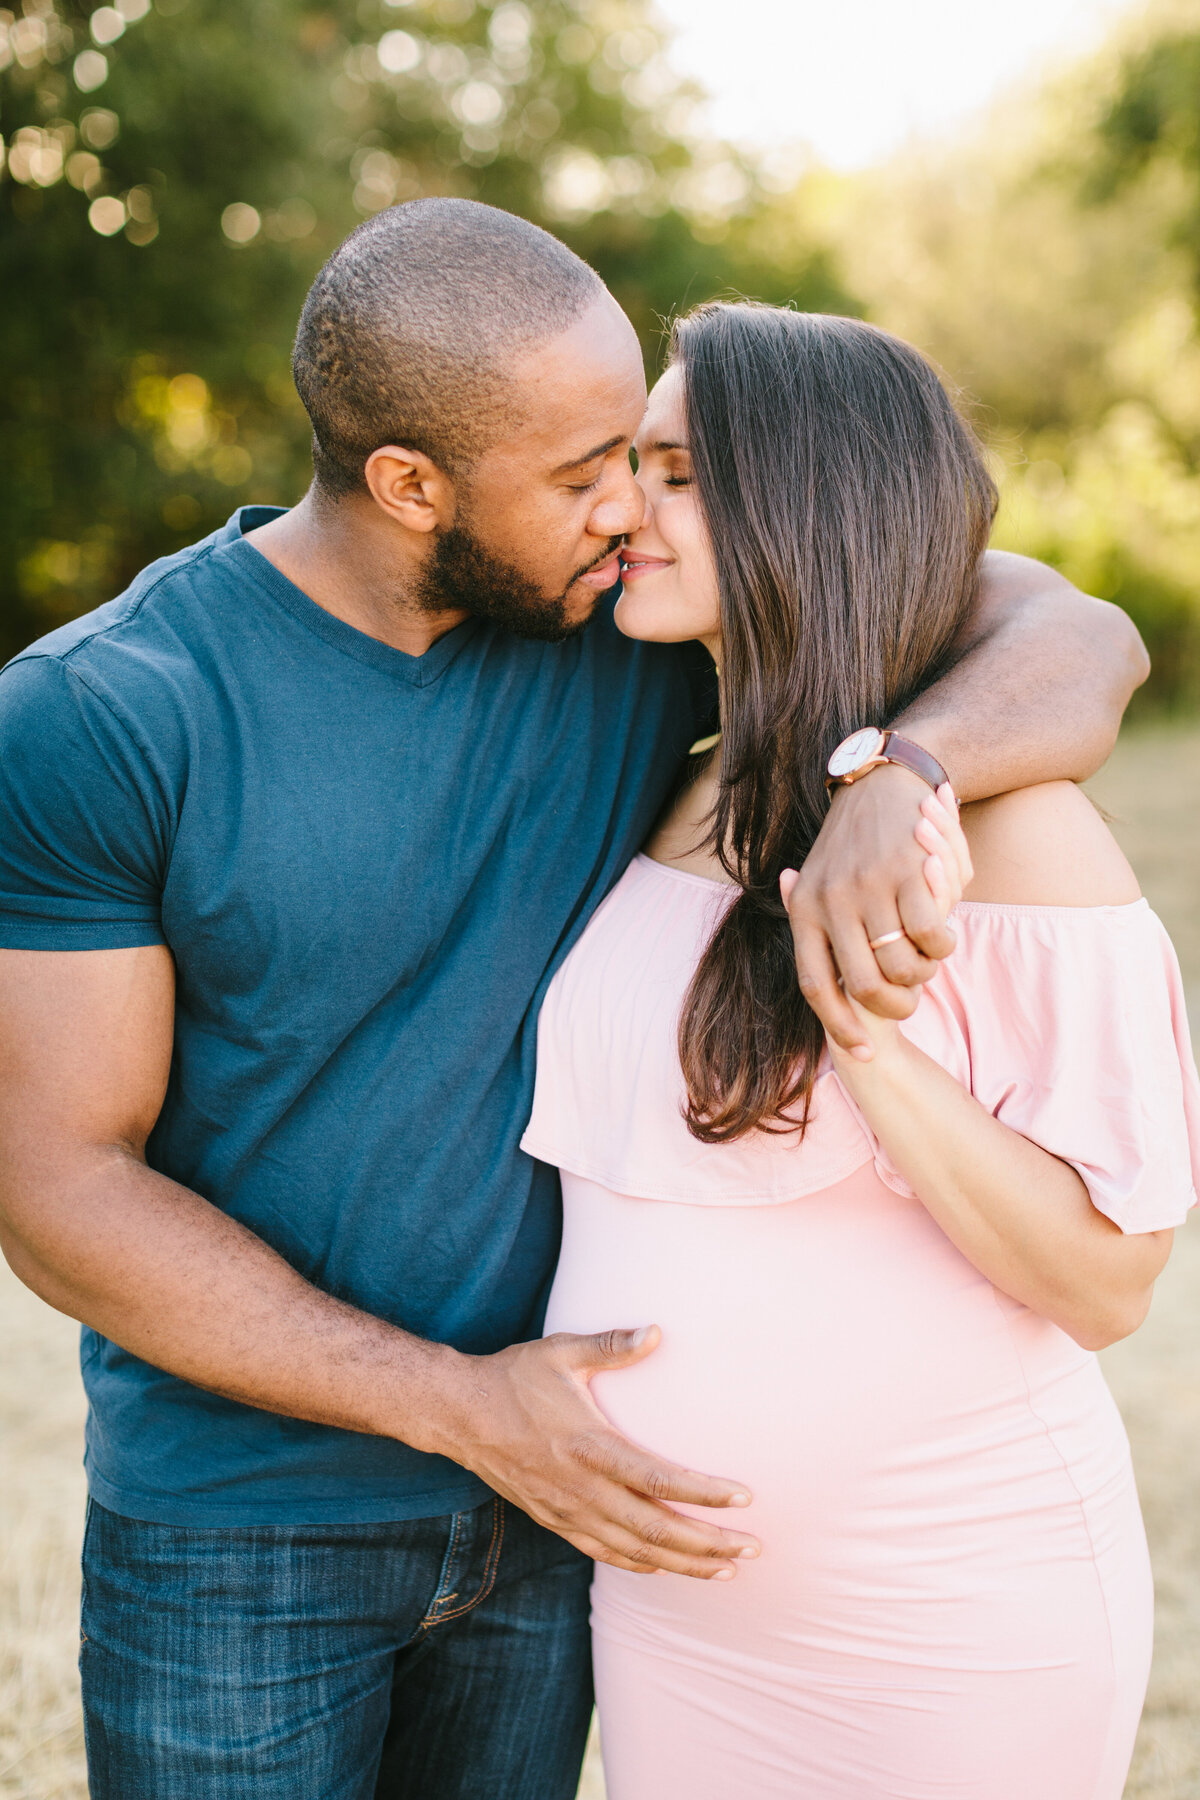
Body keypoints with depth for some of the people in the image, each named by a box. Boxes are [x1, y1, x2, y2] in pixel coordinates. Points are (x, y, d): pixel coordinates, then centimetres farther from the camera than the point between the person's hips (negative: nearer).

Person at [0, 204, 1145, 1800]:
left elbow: (1081, 643, -9)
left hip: (559, 1486, 4)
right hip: (244, 1528, -3)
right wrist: (460, 1402, -21)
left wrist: (896, 777, -32)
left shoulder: (634, 616, -7)